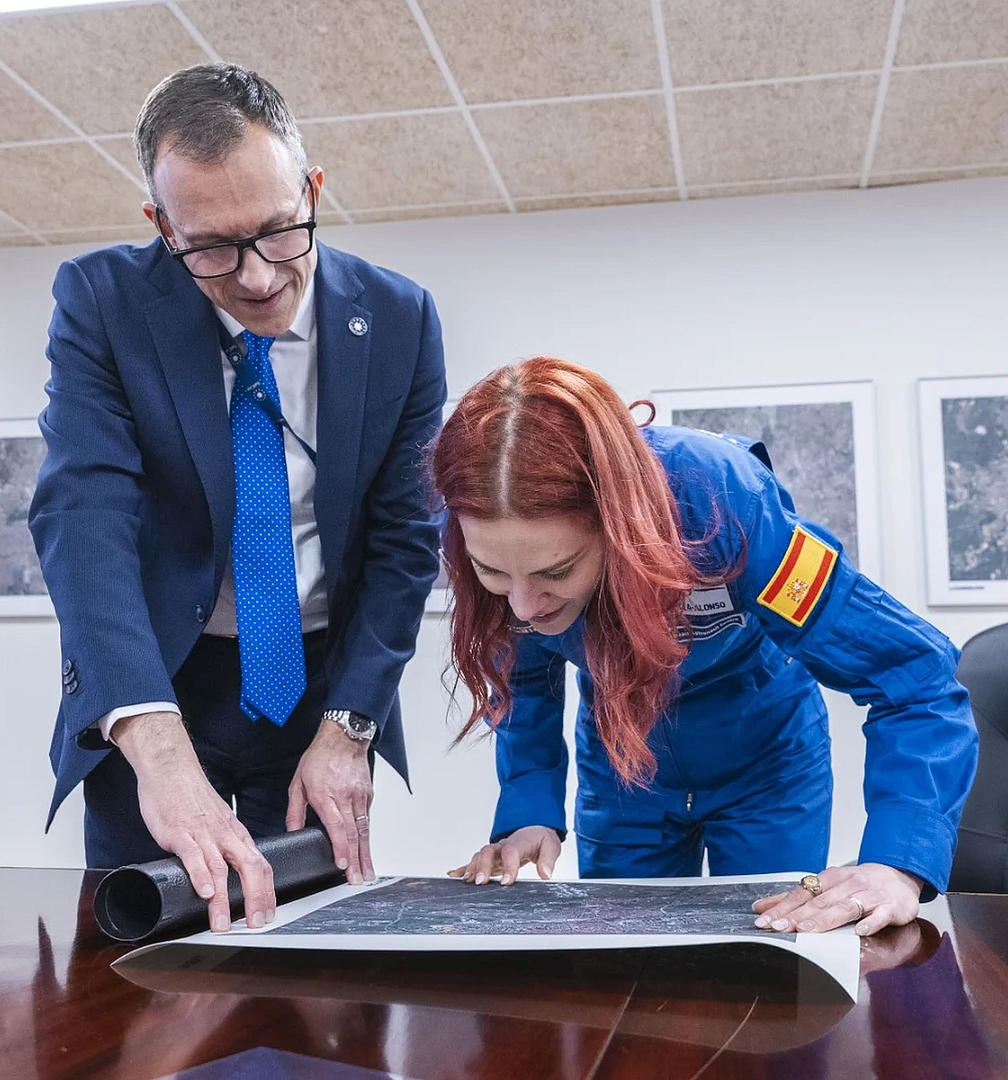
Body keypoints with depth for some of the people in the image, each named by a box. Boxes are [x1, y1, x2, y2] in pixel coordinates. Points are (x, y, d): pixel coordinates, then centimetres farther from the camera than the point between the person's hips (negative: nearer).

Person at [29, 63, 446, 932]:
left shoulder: (399, 319, -8)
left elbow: (405, 537, -5)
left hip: (327, 683, 1)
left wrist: (347, 728, -13)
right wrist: (159, 747, -39)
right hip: (150, 693, -1)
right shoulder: (102, 301, -12)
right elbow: (85, 514, -25)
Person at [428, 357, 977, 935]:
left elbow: (917, 675, -35)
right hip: (621, 772, 3)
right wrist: (529, 814, -21)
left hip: (764, 762, -2)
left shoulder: (717, 498, -38)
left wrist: (897, 866, -47)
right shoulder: (485, 533, -27)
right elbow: (524, 685, -7)